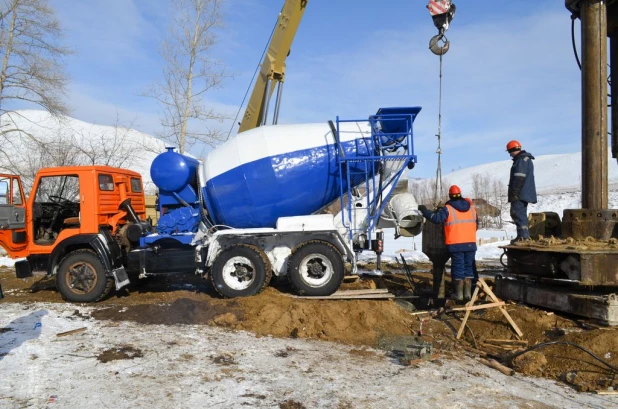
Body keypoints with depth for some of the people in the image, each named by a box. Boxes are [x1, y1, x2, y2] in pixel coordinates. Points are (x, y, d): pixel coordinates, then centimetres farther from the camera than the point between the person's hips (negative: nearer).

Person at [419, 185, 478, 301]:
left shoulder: (448, 209, -8)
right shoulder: (471, 208, 11)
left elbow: (436, 218, -17)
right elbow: (476, 223, 21)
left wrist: (424, 210, -5)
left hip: (456, 244, -4)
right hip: (471, 243, 4)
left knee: (458, 267, 3)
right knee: (468, 268, 12)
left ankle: (458, 294, 7)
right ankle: (468, 293, 13)